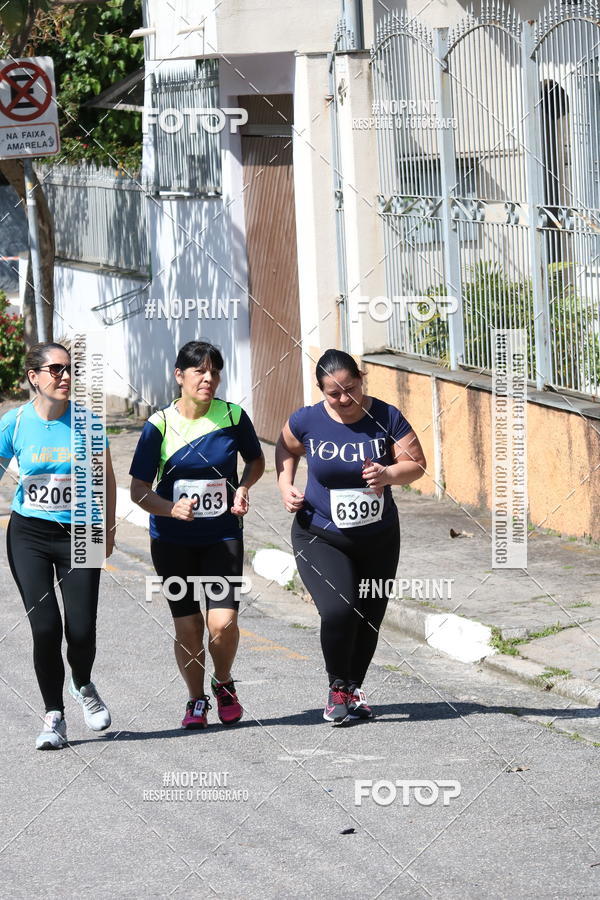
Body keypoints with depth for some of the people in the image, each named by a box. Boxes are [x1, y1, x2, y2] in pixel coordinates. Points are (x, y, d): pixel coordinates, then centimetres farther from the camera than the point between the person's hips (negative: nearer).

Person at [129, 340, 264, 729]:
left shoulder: (234, 417, -5)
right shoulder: (160, 425, -9)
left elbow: (256, 460, 14)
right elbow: (139, 489, -6)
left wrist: (243, 488, -6)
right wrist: (172, 509, -24)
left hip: (223, 537, 0)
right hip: (173, 540, 0)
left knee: (223, 622, -12)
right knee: (187, 627, 3)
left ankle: (224, 684, 18)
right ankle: (196, 701, 25)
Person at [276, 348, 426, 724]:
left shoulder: (386, 417, -11)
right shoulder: (308, 421, -10)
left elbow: (417, 464, -9)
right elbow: (287, 448, 12)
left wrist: (388, 474, -28)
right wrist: (286, 485, -2)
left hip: (378, 538, 2)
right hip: (321, 538, -2)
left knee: (369, 617, 9)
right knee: (338, 610, -19)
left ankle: (354, 688, 34)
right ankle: (337, 686, 5)